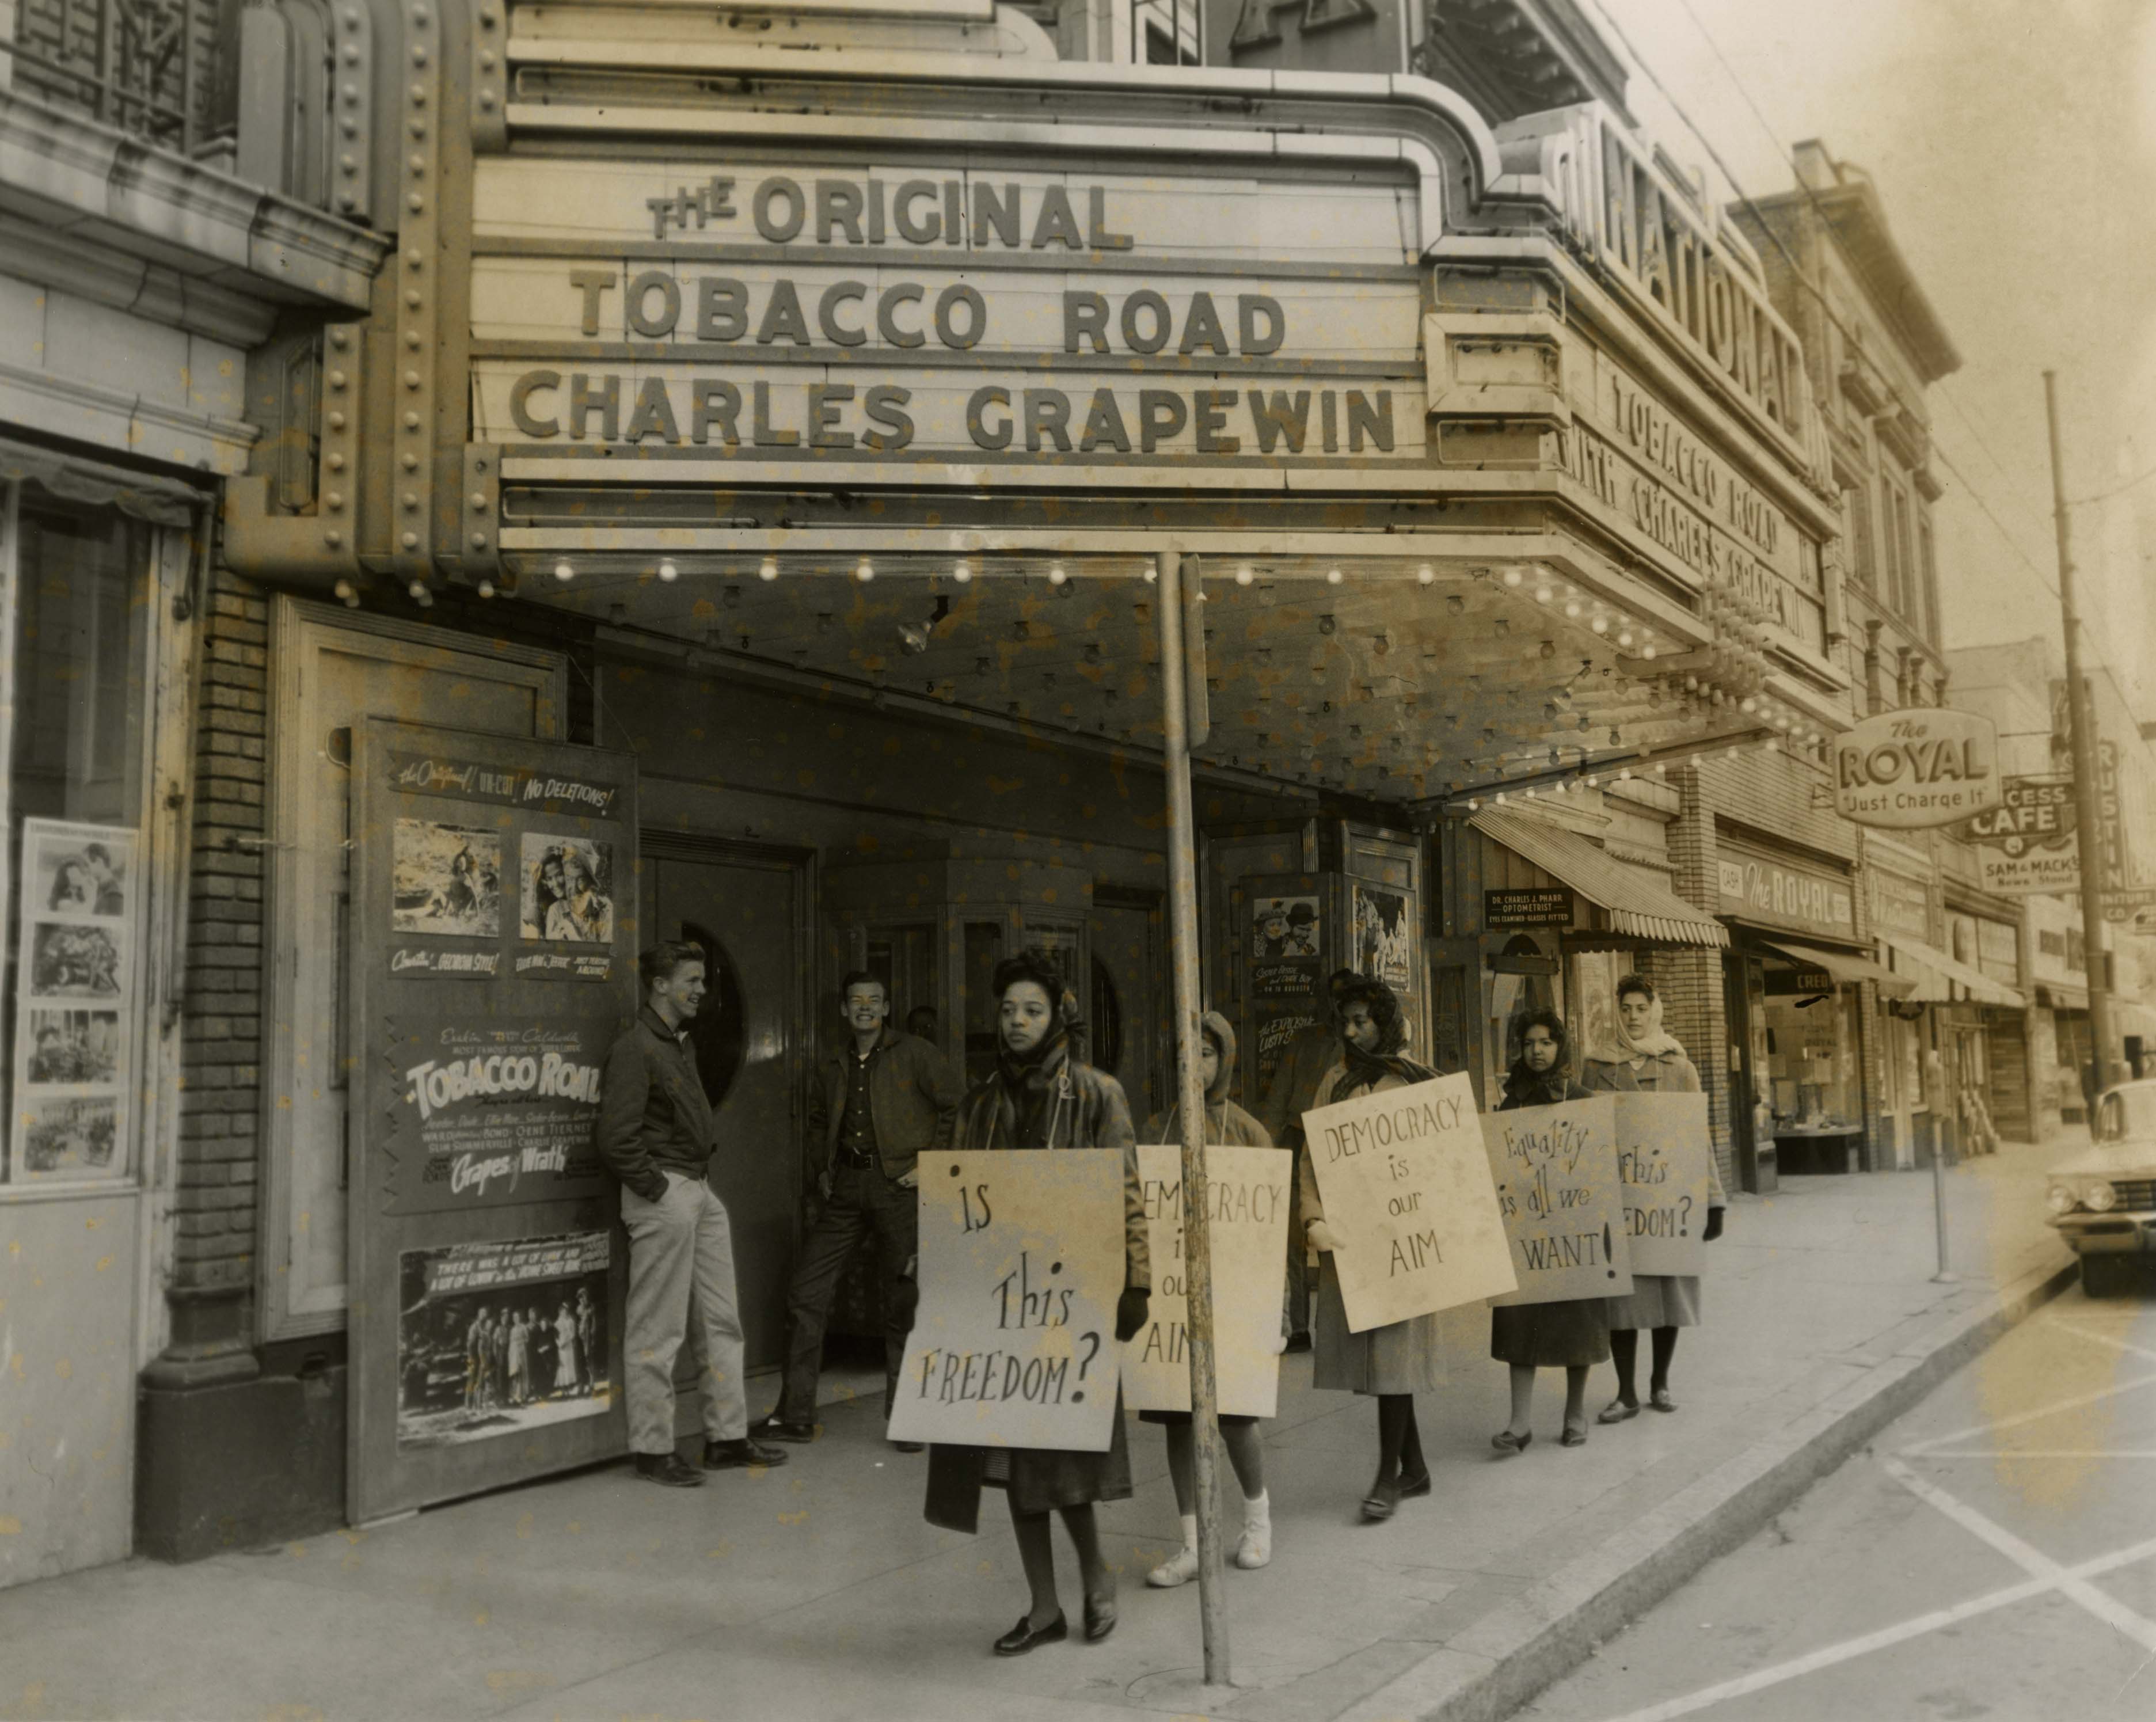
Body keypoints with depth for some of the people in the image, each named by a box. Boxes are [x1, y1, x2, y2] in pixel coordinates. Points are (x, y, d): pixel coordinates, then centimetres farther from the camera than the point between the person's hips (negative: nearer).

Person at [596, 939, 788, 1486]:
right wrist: (657, 1189, -14)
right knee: (657, 1331, -1)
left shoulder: (679, 1045, 18)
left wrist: (698, 1182, 14)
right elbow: (616, 1139, -19)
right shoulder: (635, 1049, -13)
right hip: (663, 1194, -10)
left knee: (722, 1320, 12)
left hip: (698, 1191, 10)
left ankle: (727, 1437, 21)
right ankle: (653, 1449, 9)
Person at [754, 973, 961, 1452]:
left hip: (899, 1186, -5)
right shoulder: (834, 1068, 15)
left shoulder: (915, 1055, 0)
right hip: (846, 1188, 5)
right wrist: (822, 1170, 17)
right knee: (806, 1292, 2)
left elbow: (954, 1107, -3)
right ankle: (795, 1415, 11)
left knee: (902, 1304, 0)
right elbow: (817, 1121, 30)